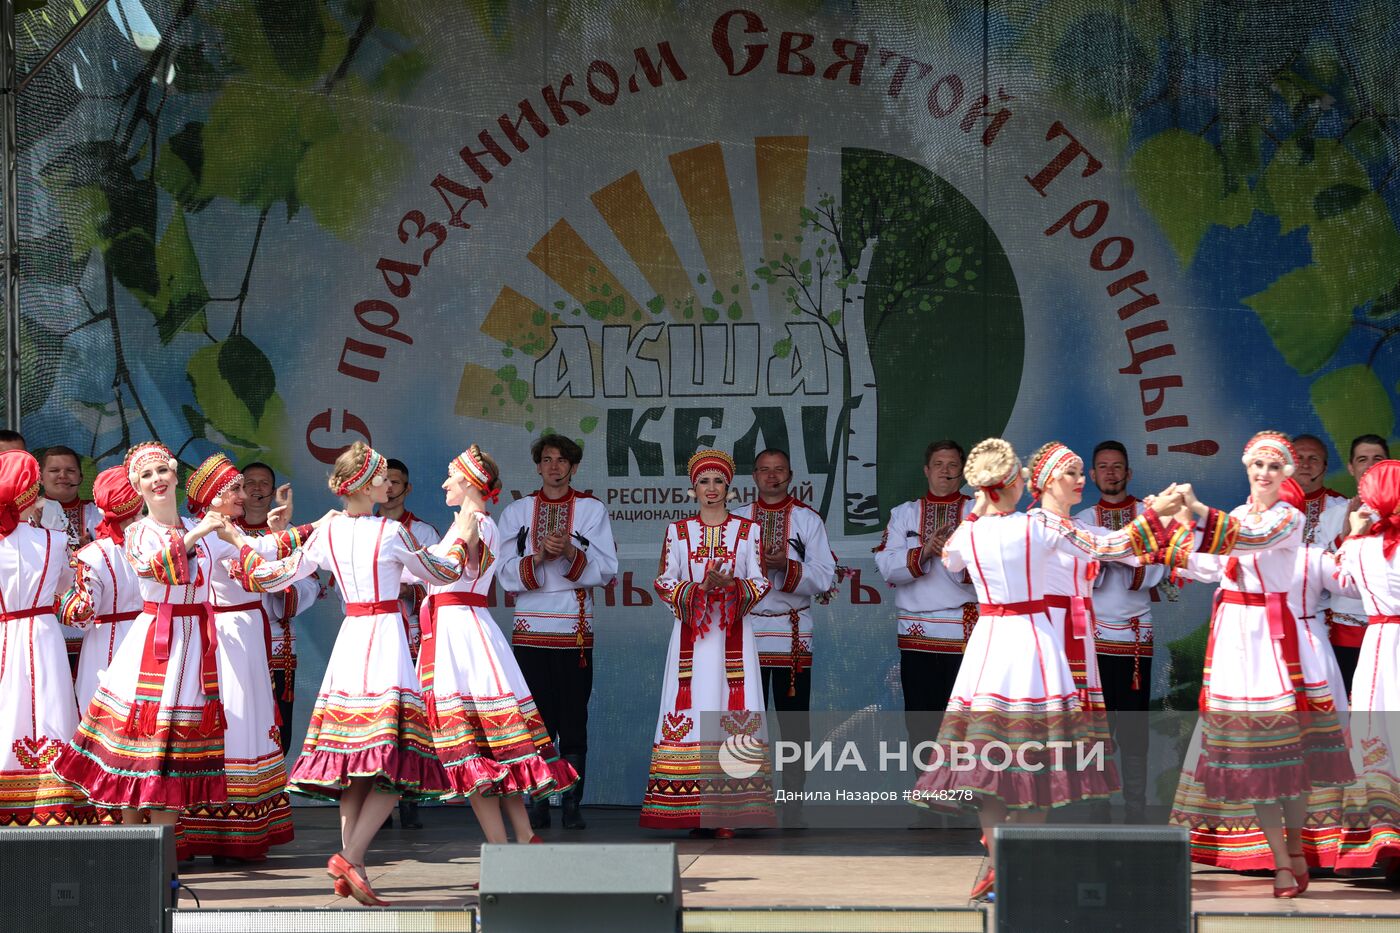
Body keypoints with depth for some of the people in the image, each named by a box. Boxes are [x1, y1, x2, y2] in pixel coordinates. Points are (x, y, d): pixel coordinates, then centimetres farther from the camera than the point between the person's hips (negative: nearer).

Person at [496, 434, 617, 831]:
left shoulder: (592, 510, 8)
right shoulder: (516, 511, 11)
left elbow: (606, 570, -1)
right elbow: (506, 574, 3)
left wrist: (570, 553, -17)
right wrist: (539, 556, -15)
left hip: (574, 631, -1)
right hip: (529, 630, 1)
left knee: (573, 721, -1)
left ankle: (572, 806, 2)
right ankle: (536, 806, 3)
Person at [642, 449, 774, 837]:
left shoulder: (748, 531, 8)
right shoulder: (678, 531, 10)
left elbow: (760, 583, 4)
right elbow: (664, 582, 4)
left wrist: (731, 586, -16)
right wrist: (702, 588, -13)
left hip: (733, 634, 0)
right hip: (690, 633, 0)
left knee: (734, 713, -6)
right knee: (691, 709, -6)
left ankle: (728, 812, -6)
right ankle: (693, 812, -3)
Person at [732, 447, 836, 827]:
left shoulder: (809, 520, 7)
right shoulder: (736, 520, 11)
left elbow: (824, 578, -2)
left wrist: (785, 565, -17)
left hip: (792, 633, -1)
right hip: (745, 631, 1)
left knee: (794, 722, -1)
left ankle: (793, 805, 4)